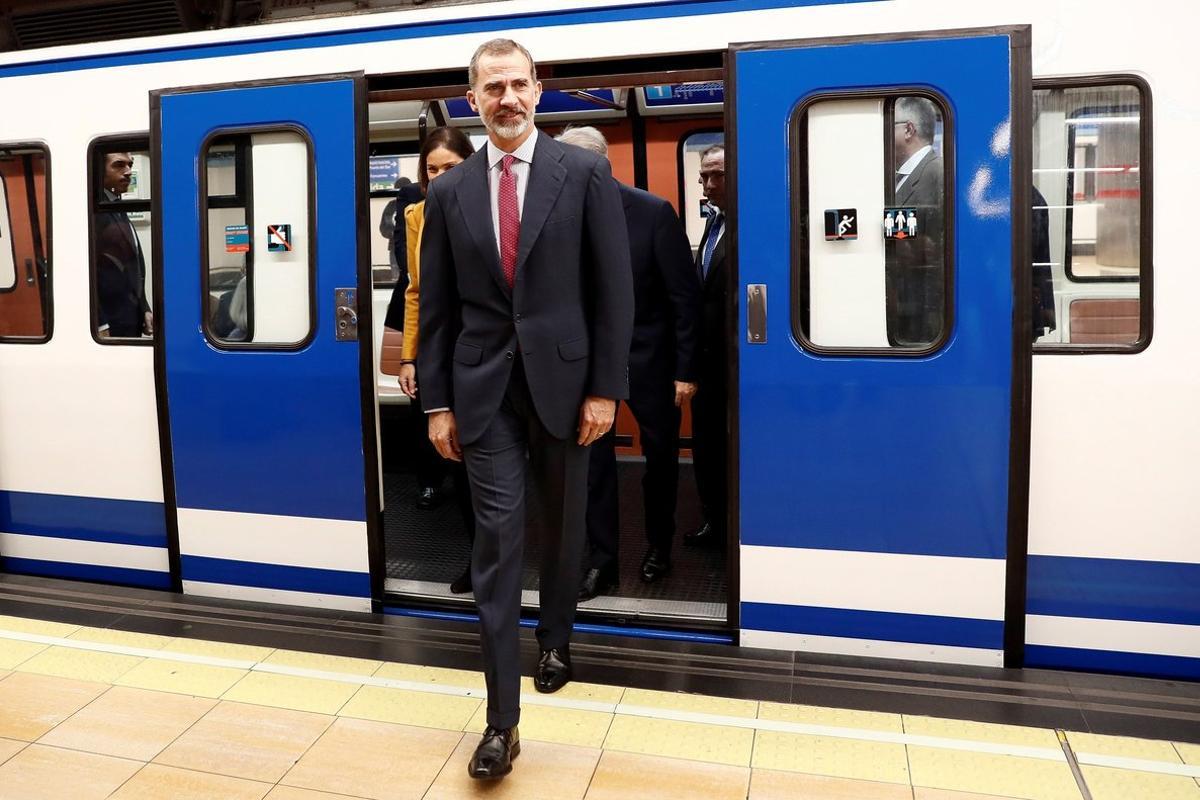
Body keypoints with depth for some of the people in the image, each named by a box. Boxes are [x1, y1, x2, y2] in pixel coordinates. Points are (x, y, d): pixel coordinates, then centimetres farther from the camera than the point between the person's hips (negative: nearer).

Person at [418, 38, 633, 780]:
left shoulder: (585, 173, -1)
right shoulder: (450, 190, 6)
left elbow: (614, 289, -3)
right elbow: (436, 306, 7)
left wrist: (605, 387, -8)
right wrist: (438, 401, 2)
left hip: (562, 380, -1)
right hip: (484, 389, 1)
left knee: (563, 525, 15)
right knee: (498, 538, -3)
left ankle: (555, 638, 42)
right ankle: (503, 718, 4)